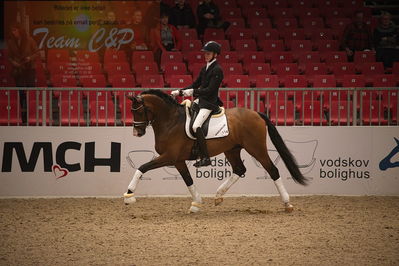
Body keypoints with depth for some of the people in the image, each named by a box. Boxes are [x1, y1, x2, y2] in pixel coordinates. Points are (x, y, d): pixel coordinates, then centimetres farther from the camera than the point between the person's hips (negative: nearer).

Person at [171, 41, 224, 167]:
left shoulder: (217, 70, -12)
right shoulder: (205, 69, 16)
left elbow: (210, 90, -20)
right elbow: (195, 85, 21)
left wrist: (192, 92, -23)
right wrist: (179, 92, 12)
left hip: (210, 103, -10)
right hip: (200, 100, 10)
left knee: (196, 126, -26)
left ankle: (205, 157, -26)